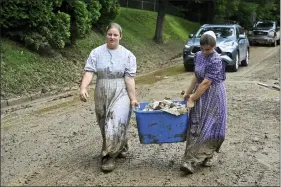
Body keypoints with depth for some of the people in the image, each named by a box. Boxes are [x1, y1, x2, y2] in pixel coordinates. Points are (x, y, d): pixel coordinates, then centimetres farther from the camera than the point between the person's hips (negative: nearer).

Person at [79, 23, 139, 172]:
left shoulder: (127, 55, -3)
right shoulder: (96, 53, 0)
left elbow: (129, 78, -7)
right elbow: (89, 72, -9)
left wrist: (132, 98, -11)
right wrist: (83, 88, -24)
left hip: (120, 94, -3)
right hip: (102, 95, 3)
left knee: (116, 124, -12)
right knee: (106, 125, 12)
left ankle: (109, 156, -1)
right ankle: (121, 148, 34)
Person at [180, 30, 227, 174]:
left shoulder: (215, 61, -20)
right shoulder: (199, 55, 5)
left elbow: (206, 83, -22)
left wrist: (192, 99, -18)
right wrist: (188, 92, 18)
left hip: (213, 97, -8)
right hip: (200, 93, 8)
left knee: (207, 127, -5)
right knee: (196, 126, 6)